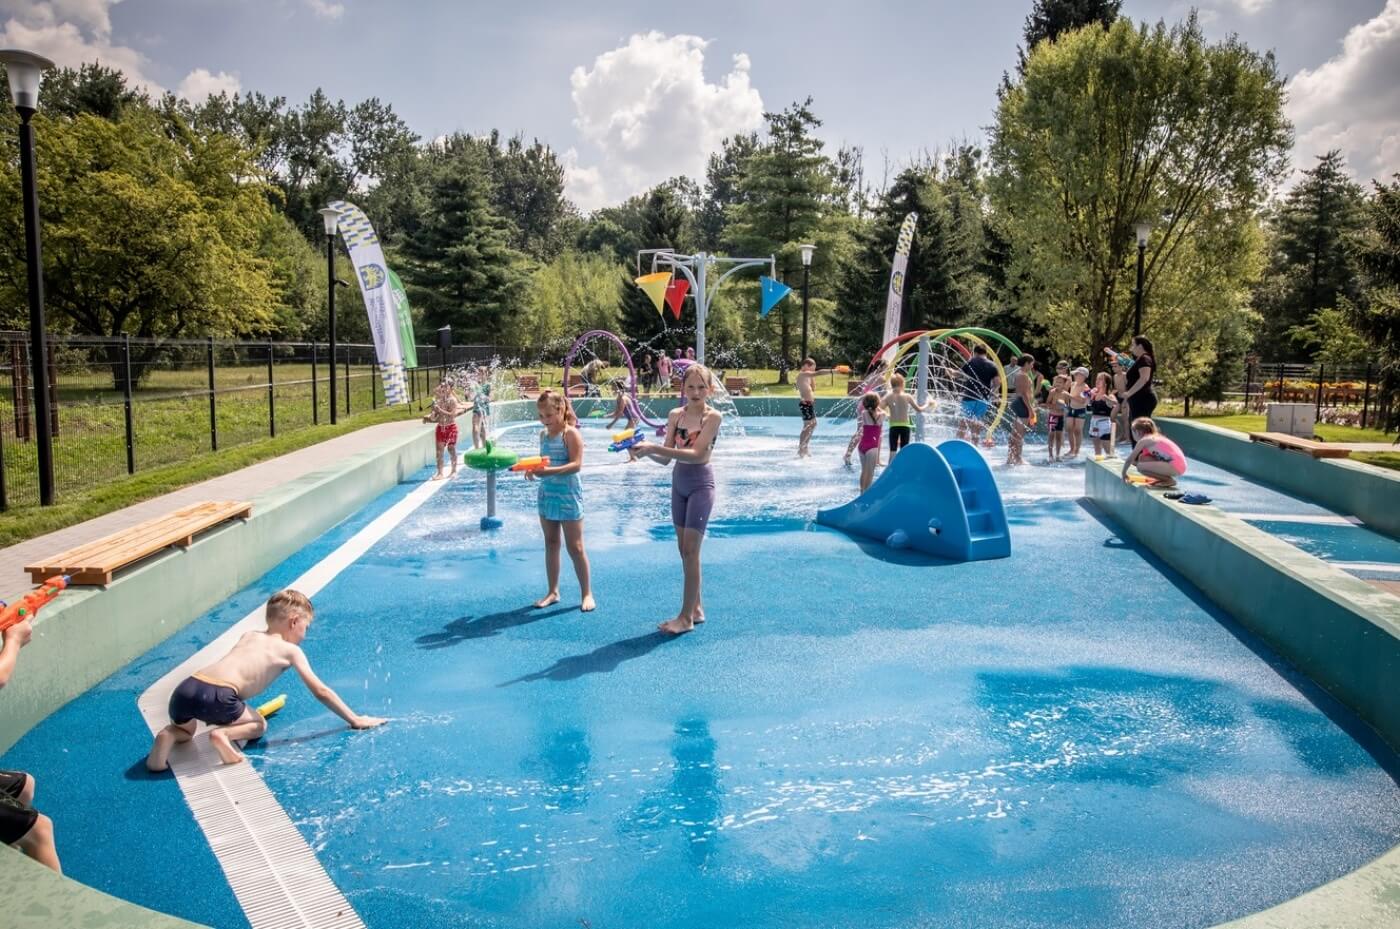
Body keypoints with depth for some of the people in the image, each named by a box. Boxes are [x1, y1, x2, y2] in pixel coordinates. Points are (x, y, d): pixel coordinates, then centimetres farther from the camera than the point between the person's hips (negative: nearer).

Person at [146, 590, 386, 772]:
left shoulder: (249, 636, 29)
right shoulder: (290, 650, 13)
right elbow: (321, 692, 15)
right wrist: (355, 720, 22)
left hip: (185, 688, 6)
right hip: (215, 696, -6)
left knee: (185, 731, 36)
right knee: (258, 725, 22)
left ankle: (168, 736, 1)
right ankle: (224, 734, -9)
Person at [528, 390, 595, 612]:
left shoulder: (571, 433, -13)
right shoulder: (543, 434, 9)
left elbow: (576, 464, -20)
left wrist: (550, 471, -31)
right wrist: (533, 469, -4)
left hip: (568, 496, -7)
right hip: (547, 494, 7)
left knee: (575, 547, -1)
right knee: (551, 544, 13)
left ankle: (587, 593, 10)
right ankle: (553, 592, 23)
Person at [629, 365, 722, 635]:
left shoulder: (713, 416, -13)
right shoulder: (675, 415, 3)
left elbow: (696, 454, -24)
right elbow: (666, 459, 3)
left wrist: (655, 448, -29)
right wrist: (647, 452, -18)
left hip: (701, 484, -6)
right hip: (678, 483, 6)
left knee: (691, 550, -7)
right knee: (684, 549, 11)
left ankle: (686, 616, 1)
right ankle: (697, 608, 23)